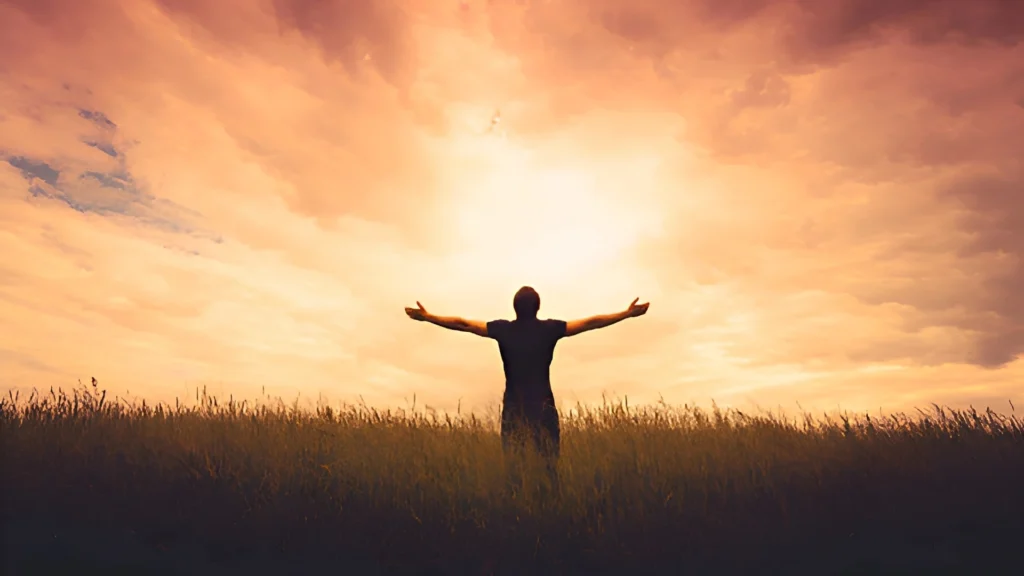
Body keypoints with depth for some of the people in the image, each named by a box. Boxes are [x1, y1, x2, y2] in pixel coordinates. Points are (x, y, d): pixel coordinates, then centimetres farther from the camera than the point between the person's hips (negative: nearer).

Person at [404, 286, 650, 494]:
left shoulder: (503, 329, -2)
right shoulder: (550, 329, -5)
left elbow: (462, 323, 4)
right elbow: (592, 323, -2)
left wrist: (427, 317, 14)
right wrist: (627, 313, 6)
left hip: (513, 408, 1)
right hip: (543, 406, -1)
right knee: (548, 466, 4)